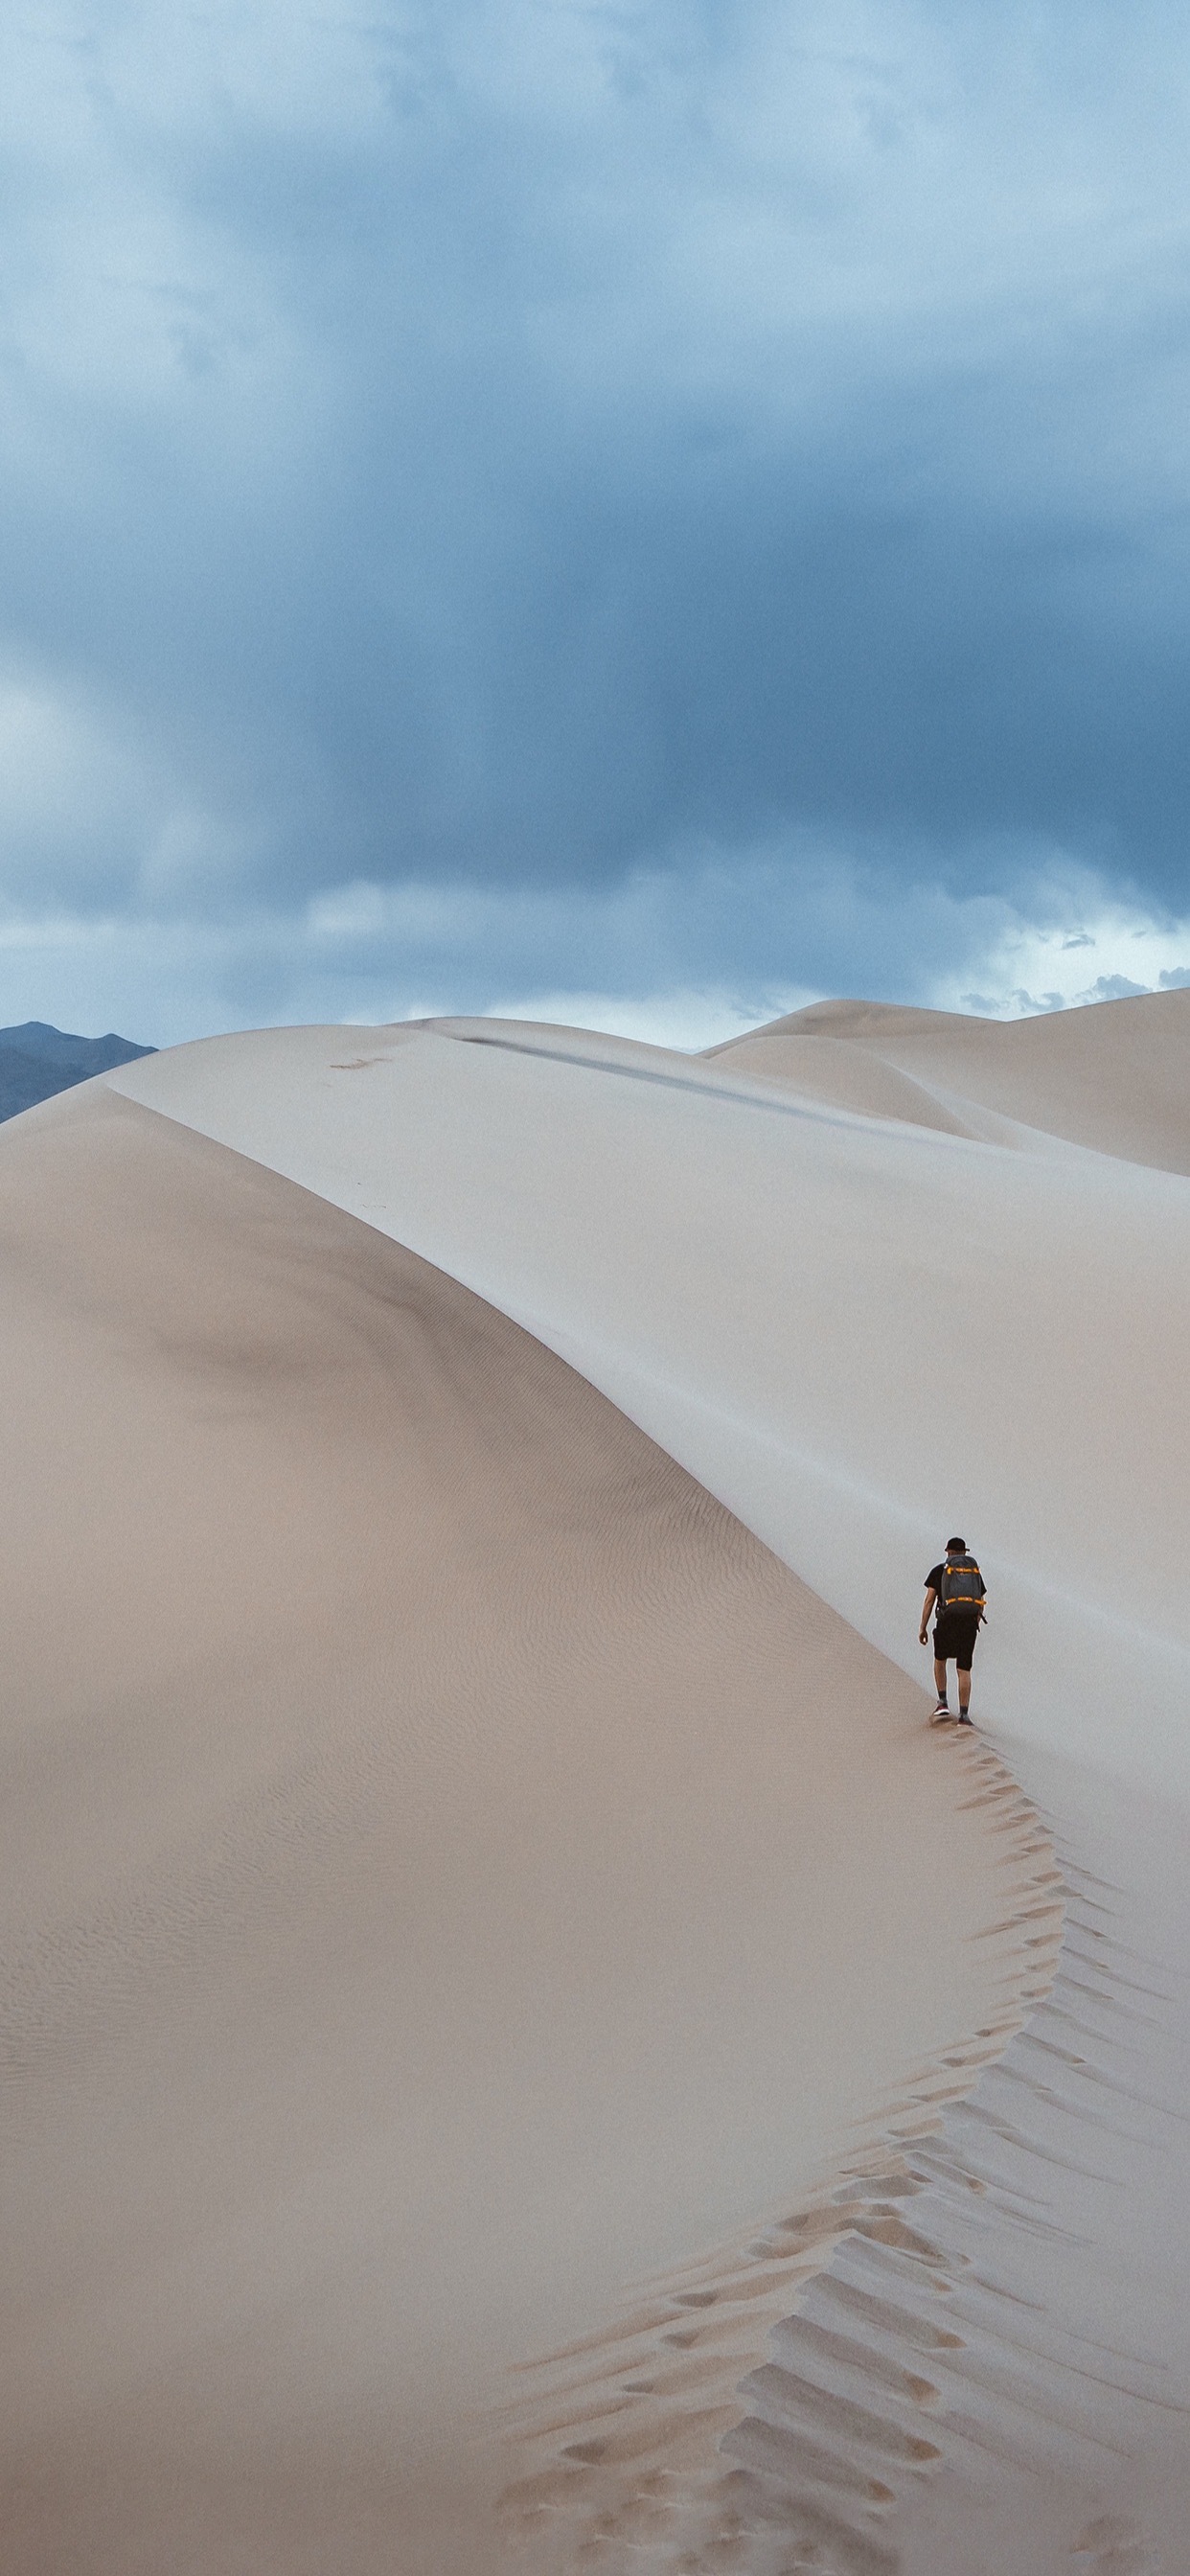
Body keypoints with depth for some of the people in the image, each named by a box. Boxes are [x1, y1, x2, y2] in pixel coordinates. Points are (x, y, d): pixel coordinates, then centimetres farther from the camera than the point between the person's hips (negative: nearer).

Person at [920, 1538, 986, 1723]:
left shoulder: (939, 1571, 8)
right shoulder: (975, 1571, 17)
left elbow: (929, 1600, 2)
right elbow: (981, 1602, 18)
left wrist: (922, 1628, 5)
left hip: (947, 1619, -2)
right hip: (970, 1622, 2)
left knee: (940, 1659, 23)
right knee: (964, 1669, 6)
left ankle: (943, 1701, 14)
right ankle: (964, 1713, -2)